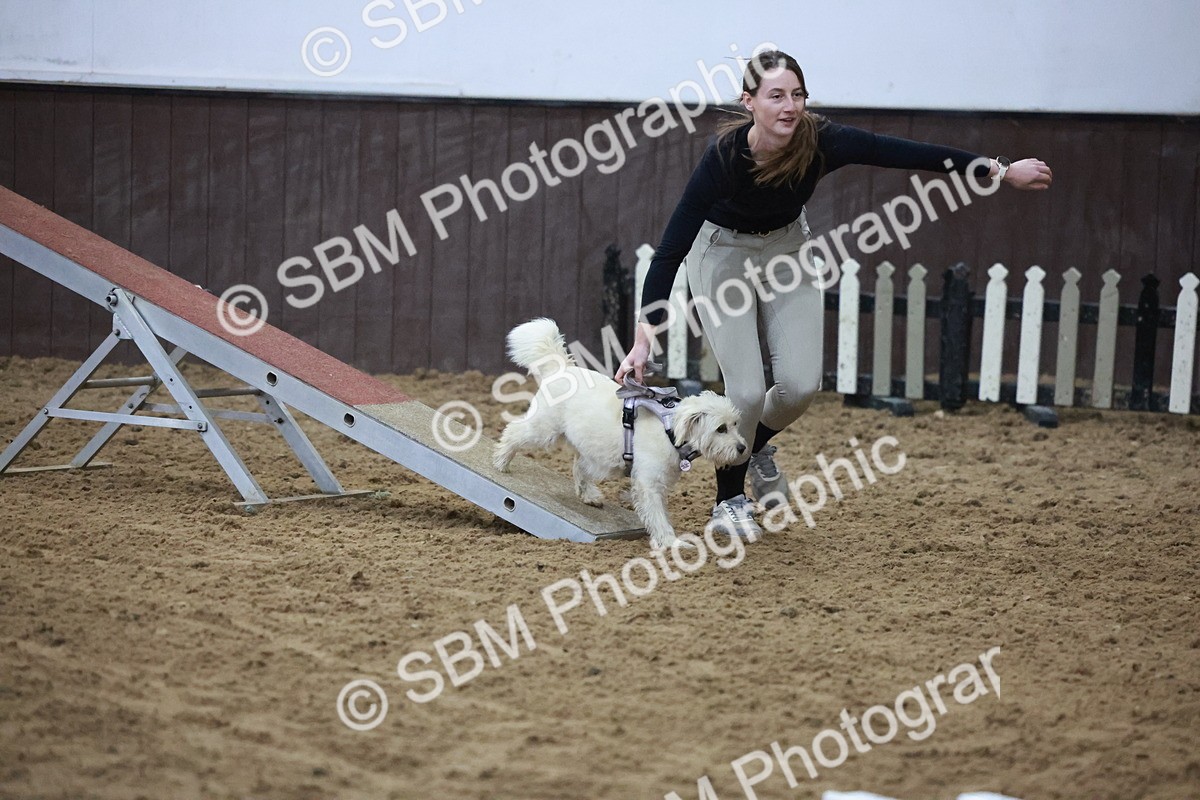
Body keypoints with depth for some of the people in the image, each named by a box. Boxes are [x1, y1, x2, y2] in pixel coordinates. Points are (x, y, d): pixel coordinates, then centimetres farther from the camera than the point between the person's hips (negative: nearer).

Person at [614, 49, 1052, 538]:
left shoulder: (822, 142, -29)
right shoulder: (725, 155, -36)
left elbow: (908, 154, -20)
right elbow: (671, 248, -35)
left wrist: (1003, 171, -14)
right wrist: (643, 339, -40)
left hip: (786, 246, 3)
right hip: (722, 253, -3)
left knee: (800, 384, -8)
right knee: (747, 389, -13)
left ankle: (757, 444, 26)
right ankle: (728, 502, 12)